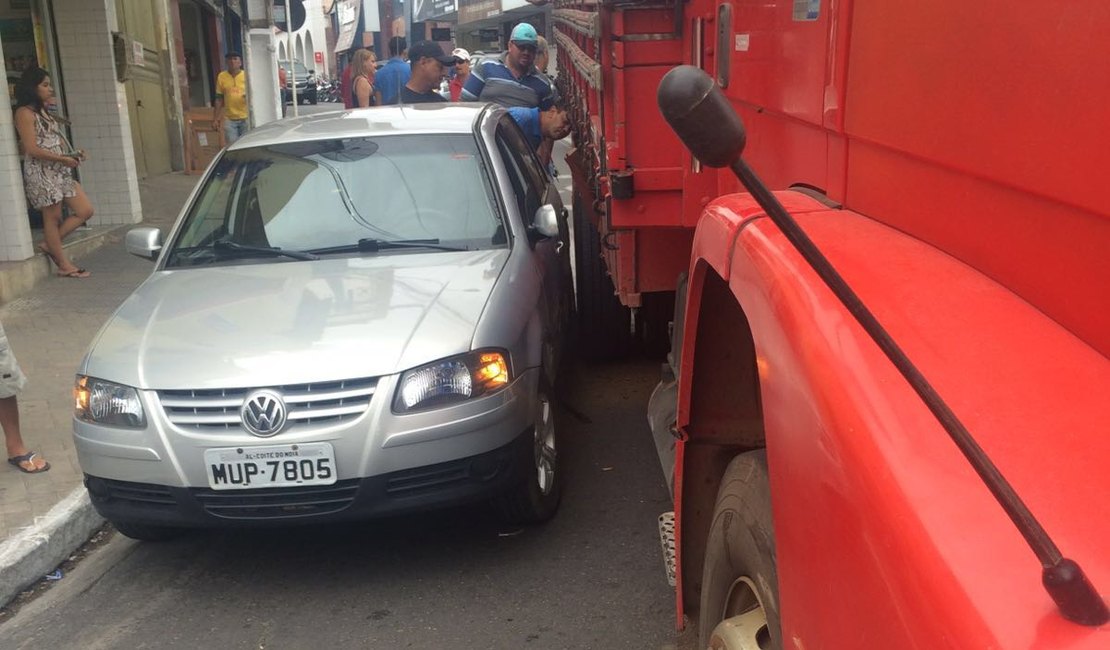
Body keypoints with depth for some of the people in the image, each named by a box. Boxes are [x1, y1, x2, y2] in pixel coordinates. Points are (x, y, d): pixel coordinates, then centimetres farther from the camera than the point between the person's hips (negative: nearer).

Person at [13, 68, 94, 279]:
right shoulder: (25, 113, -9)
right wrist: (63, 158, -20)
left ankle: (50, 244, 18)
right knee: (53, 217, 0)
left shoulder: (44, 112, 18)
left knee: (85, 210, 7)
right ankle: (64, 265, 8)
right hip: (41, 173, -9)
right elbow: (32, 149, -17)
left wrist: (73, 154, 4)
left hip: (61, 172, 9)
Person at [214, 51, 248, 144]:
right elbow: (219, 98, 8)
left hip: (246, 117, -1)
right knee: (231, 146, 0)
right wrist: (216, 117, 6)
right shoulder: (221, 76, 3)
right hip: (230, 119, 1)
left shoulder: (246, 75, -1)